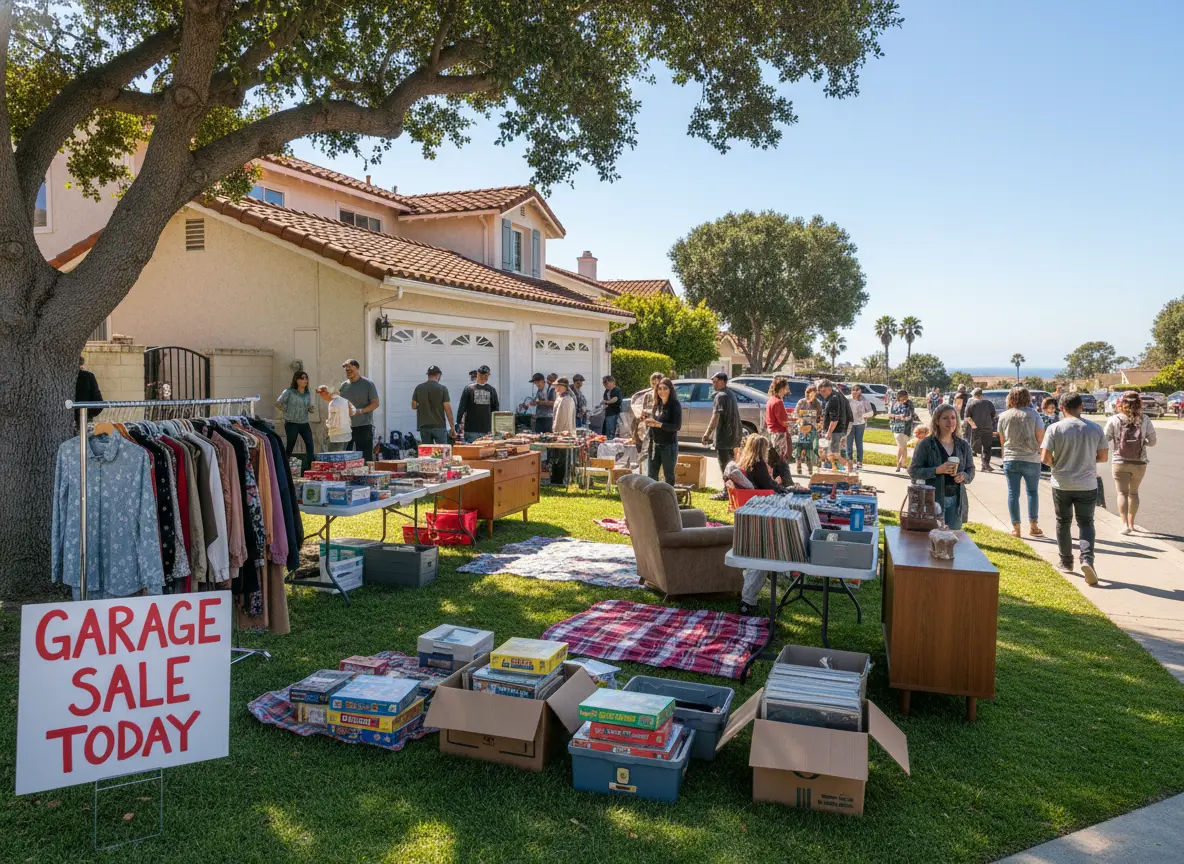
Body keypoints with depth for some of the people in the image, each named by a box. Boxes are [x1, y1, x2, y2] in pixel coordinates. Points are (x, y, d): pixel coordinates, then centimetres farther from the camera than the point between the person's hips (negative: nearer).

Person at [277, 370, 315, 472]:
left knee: (310, 446, -6)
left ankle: (306, 470, 0)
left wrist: (311, 409, -7)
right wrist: (287, 410, -2)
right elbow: (278, 402, -2)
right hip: (292, 424, -5)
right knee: (290, 447, 0)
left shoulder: (308, 394, 7)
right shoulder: (289, 392, -7)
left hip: (304, 423, 5)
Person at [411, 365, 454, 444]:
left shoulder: (419, 388, 3)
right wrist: (452, 427, -5)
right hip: (439, 426, -3)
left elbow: (413, 406, 7)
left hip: (424, 426, 3)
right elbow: (447, 408, -9)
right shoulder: (442, 388, -6)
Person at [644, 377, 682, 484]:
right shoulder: (657, 404, 8)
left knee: (668, 475, 5)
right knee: (651, 475, 11)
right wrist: (649, 422, -1)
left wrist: (658, 424, -23)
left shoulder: (675, 404, -11)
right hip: (655, 444, 7)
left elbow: (677, 426, -18)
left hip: (669, 445, -6)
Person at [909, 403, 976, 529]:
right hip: (933, 500, -4)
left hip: (956, 501, 4)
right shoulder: (926, 444, -5)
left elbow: (971, 470, 14)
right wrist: (937, 470, -19)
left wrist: (964, 476, -8)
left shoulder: (963, 445, 8)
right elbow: (913, 471, -7)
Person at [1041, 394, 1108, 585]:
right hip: (1087, 485, 1)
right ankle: (1087, 559, -13)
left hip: (1062, 485, -1)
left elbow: (1045, 457, -14)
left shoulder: (1054, 428, -10)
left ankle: (1066, 562, 24)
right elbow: (1102, 457, 2)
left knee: (1063, 523, 15)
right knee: (1086, 523, 9)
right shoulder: (1095, 429, -3)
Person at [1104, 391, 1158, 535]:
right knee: (1133, 493, 18)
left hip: (1119, 462, -2)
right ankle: (1131, 523, 27)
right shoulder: (1145, 419, -6)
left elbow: (1104, 441, -8)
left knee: (1122, 493, 3)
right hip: (1139, 463, 2)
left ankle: (1125, 524, -11)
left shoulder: (1114, 420, -9)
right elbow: (1152, 441, -3)